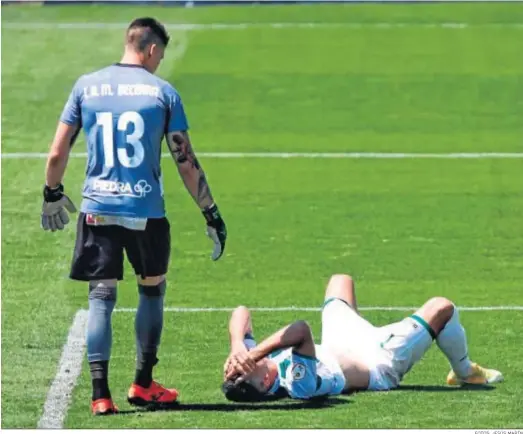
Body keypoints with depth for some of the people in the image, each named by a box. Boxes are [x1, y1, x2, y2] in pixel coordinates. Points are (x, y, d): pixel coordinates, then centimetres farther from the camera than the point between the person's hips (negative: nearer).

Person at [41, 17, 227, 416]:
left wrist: (52, 195, 22)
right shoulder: (162, 92, -1)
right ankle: (143, 385, 23)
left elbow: (57, 153, 5)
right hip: (147, 211, -1)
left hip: (98, 208, 1)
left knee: (102, 296, 5)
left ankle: (101, 393, -6)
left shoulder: (87, 86, 5)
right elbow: (187, 162, -1)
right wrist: (211, 214, 7)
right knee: (152, 290, 18)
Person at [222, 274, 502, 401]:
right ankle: (465, 373, 28)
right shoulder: (298, 385, -47)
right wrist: (253, 354, -64)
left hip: (335, 348, 8)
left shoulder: (243, 361, -28)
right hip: (381, 363, -8)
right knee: (441, 308, -2)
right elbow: (301, 329, -62)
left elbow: (241, 313, -31)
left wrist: (239, 348, -48)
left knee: (340, 281, 28)